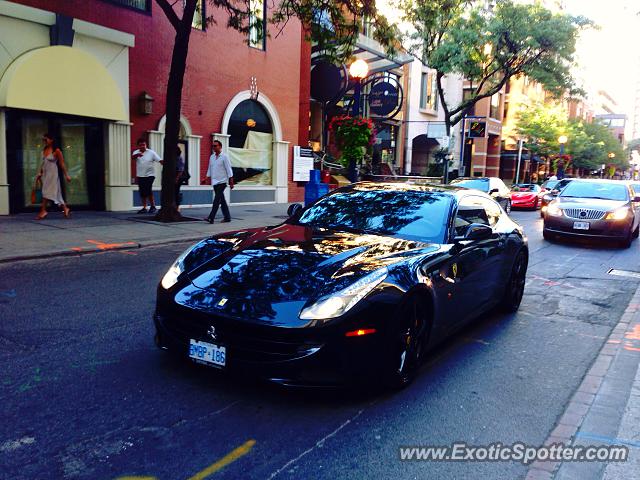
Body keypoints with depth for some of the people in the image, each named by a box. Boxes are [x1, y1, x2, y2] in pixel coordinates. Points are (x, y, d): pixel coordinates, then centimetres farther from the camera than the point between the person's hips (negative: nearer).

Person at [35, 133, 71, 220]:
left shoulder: (56, 151, -10)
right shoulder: (44, 150, 9)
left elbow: (62, 164, -8)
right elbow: (43, 163, 16)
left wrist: (66, 175, -7)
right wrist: (40, 173, 11)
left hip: (52, 173, -7)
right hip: (45, 173, 7)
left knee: (47, 191, -9)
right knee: (56, 192, 9)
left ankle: (43, 211, -5)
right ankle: (65, 209, 17)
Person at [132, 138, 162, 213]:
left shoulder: (151, 152, -2)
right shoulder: (136, 152, 3)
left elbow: (160, 160, -7)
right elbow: (132, 157, -20)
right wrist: (137, 155, -42)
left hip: (149, 175, -3)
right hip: (140, 176, 4)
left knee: (148, 190, -14)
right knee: (142, 192, 7)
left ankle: (153, 206, 1)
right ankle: (144, 208, 16)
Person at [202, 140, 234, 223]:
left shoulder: (224, 157, -6)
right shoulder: (211, 157, 13)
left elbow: (229, 170, -7)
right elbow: (209, 169, 18)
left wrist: (231, 182, -10)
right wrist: (206, 178, 6)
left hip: (222, 182, -7)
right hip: (214, 182, 7)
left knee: (217, 200, -12)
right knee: (222, 200, 9)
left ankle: (211, 218, -16)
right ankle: (227, 217, 16)